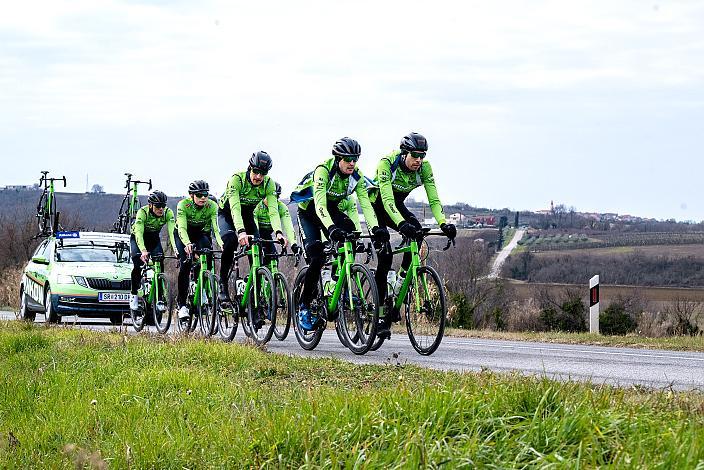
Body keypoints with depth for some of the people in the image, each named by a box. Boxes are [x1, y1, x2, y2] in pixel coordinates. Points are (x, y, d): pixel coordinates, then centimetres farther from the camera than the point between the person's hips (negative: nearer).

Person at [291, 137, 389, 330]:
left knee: (349, 231, -25)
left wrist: (376, 228, -36)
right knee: (317, 257, -19)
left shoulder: (356, 176, -15)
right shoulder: (323, 170, -31)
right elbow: (320, 204, -41)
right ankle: (304, 306, -7)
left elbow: (365, 203, -20)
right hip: (309, 211, -5)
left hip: (332, 209, 5)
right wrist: (331, 228, -56)